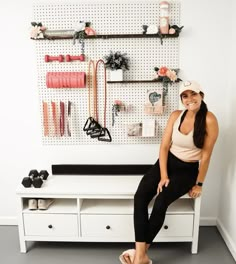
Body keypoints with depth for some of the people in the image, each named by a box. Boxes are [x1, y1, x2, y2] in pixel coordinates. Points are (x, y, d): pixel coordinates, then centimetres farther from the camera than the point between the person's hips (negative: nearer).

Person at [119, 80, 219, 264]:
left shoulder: (209, 120, -13)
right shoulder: (176, 116, -1)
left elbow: (206, 154, -9)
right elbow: (164, 146, -2)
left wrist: (199, 184, -6)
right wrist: (163, 176, -11)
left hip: (188, 170, -3)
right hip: (167, 162, 4)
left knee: (160, 202, -26)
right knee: (140, 197, -20)